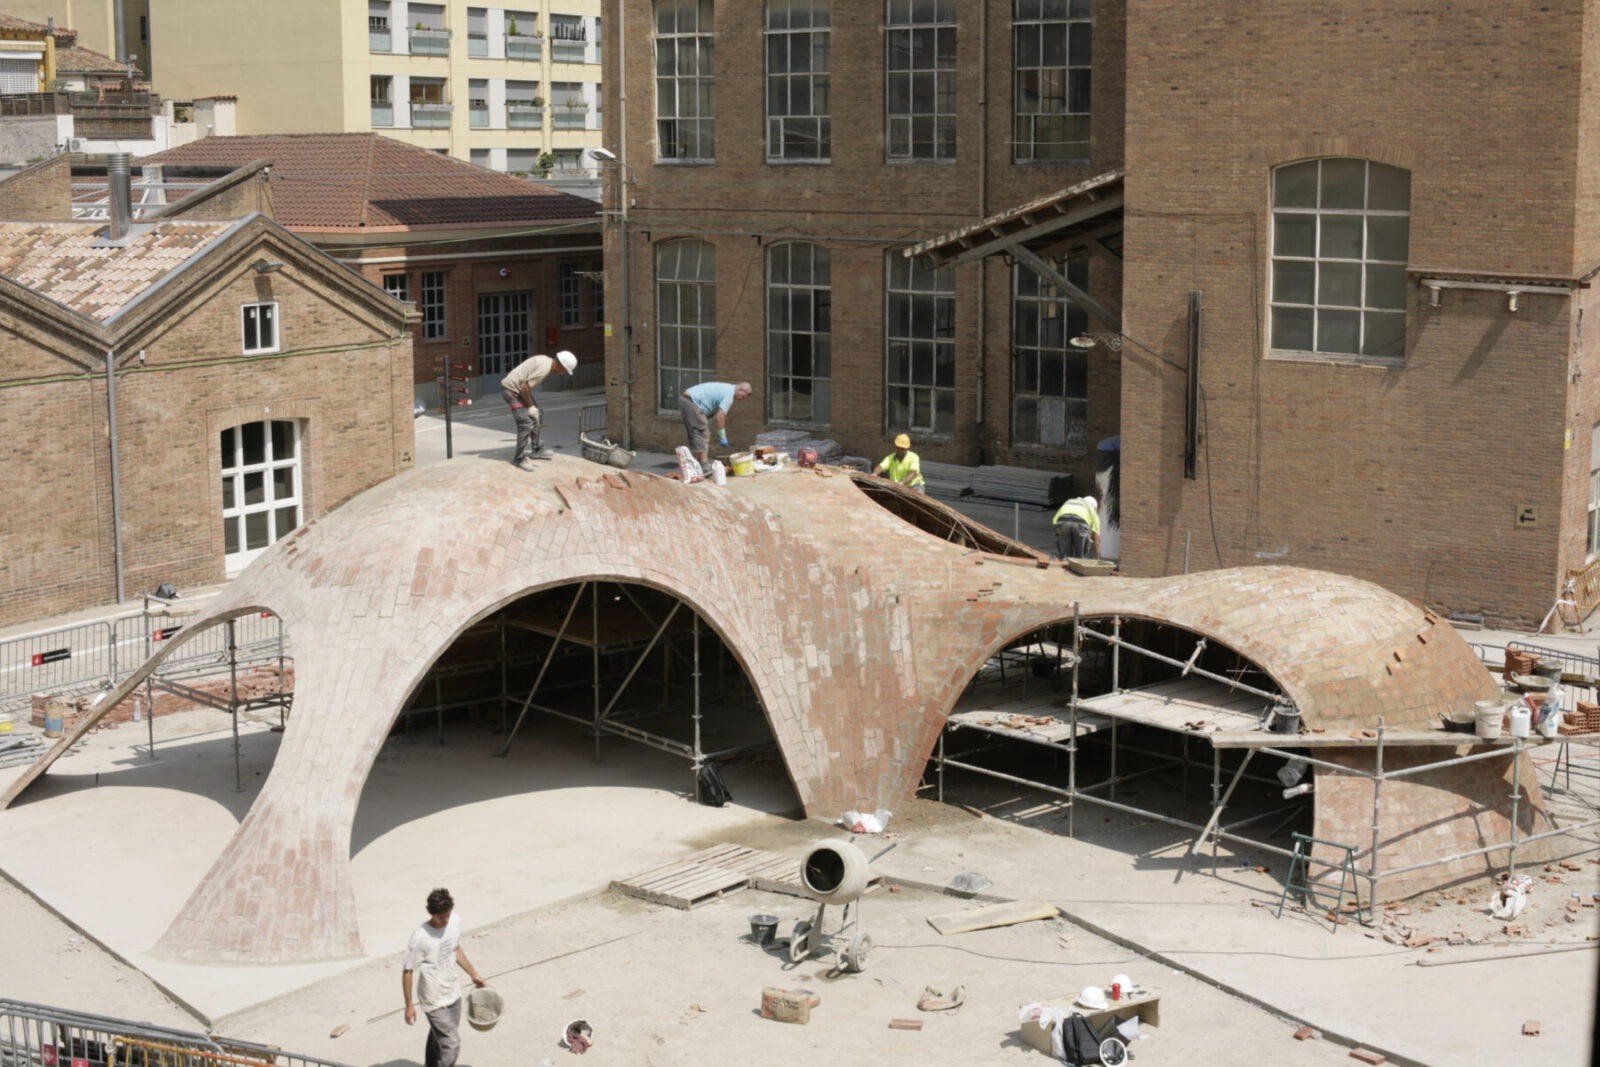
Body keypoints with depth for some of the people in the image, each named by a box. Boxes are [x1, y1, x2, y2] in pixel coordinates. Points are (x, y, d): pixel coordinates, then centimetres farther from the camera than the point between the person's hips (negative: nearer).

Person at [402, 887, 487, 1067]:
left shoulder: (453, 924, -6)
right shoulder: (420, 938, -26)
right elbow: (407, 972, -16)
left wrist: (474, 974, 20)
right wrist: (409, 1005, -12)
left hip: (453, 994, 7)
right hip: (435, 1000, -7)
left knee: (439, 1038, 23)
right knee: (451, 1045, -7)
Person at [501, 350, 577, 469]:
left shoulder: (546, 361, 7)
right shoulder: (544, 368, -24)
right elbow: (525, 387, -24)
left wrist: (531, 405, 12)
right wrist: (530, 406, -12)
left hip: (517, 388, 10)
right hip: (511, 389, -10)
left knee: (534, 419, 17)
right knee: (526, 423, -12)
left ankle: (534, 451, 28)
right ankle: (520, 458, -6)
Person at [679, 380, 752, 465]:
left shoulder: (726, 389, 19)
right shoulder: (729, 395, -13)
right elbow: (720, 417, -18)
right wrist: (722, 437, -11)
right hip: (691, 402, -10)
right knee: (702, 433, -10)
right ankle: (704, 463, -15)